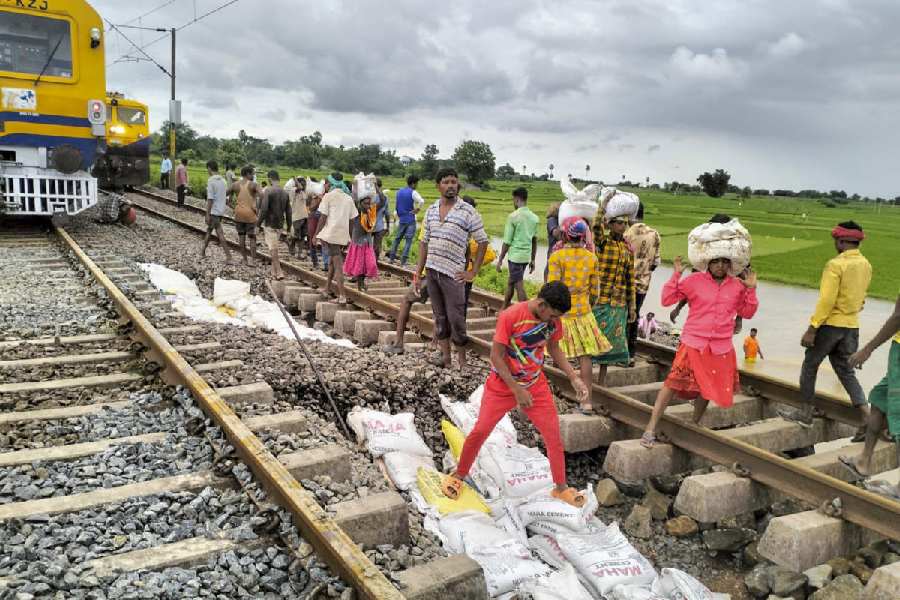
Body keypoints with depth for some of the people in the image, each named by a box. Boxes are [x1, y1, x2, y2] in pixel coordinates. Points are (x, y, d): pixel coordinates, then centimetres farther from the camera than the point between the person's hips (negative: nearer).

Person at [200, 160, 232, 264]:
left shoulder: (211, 181, -15)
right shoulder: (222, 180, 7)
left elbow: (210, 199, -17)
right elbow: (226, 195, 12)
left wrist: (207, 214, -15)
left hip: (214, 211, -8)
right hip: (221, 211, 8)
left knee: (220, 234, -7)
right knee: (209, 230, 20)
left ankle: (228, 257, -9)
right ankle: (202, 252, 31)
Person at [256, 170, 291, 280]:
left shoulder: (268, 191, -11)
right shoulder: (285, 193, 7)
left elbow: (264, 209, -16)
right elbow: (288, 212, 11)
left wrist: (258, 223, -6)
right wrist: (289, 227, 18)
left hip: (270, 224, -6)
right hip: (280, 224, 6)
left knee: (273, 249, -4)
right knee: (274, 248, 15)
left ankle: (279, 273, -7)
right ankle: (274, 272, 20)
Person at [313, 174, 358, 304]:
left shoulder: (328, 196, -2)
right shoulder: (348, 198, 14)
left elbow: (323, 217, -6)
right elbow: (352, 219, 12)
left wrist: (316, 235, 0)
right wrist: (349, 237, 18)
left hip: (330, 233, -5)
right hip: (343, 235, 5)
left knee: (337, 264, -8)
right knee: (332, 260, 22)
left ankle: (342, 296, -12)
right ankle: (328, 288, 32)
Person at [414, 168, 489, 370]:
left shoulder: (468, 212, -6)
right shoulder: (431, 210, 9)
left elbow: (483, 242, -3)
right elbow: (425, 242, 15)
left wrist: (472, 272, -5)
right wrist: (419, 271, 11)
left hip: (453, 274, -5)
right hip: (431, 270, 5)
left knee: (456, 319, -2)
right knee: (440, 317, 12)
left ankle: (462, 359, 11)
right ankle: (445, 356, 22)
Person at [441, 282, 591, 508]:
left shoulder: (553, 319, -9)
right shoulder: (510, 317, -26)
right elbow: (496, 357, -21)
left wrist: (574, 378, -1)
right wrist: (517, 391, -21)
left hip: (536, 385, 4)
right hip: (502, 385, -4)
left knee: (554, 436, 3)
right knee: (480, 431, -1)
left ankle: (561, 488, 21)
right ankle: (458, 475, 21)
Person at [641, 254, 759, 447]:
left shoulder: (737, 286, 8)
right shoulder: (695, 280, -3)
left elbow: (747, 312, 15)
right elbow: (667, 300, -3)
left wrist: (751, 290, 2)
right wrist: (676, 275, -12)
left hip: (721, 348, 4)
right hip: (693, 344, -4)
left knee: (707, 387, 15)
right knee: (674, 382, -12)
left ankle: (694, 425, 38)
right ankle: (651, 429, -8)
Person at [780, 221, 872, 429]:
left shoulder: (836, 264, -16)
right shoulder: (866, 265, 6)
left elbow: (826, 301, -20)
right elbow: (860, 298, 13)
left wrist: (811, 328, -17)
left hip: (831, 324, -7)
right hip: (852, 326, 7)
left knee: (810, 365, 9)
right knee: (846, 371, 12)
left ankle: (806, 414, 16)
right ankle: (868, 418, 2)